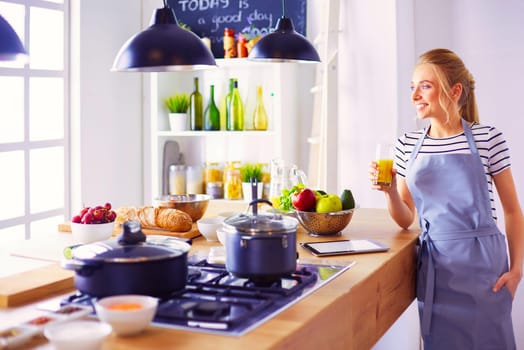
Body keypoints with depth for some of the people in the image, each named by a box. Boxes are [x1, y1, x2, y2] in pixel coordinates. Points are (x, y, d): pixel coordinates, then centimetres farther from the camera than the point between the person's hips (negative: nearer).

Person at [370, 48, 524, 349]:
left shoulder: (488, 138, -6)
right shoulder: (407, 145, 4)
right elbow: (405, 220, 8)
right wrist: (390, 191, -10)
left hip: (482, 260, -3)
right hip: (434, 264, 3)